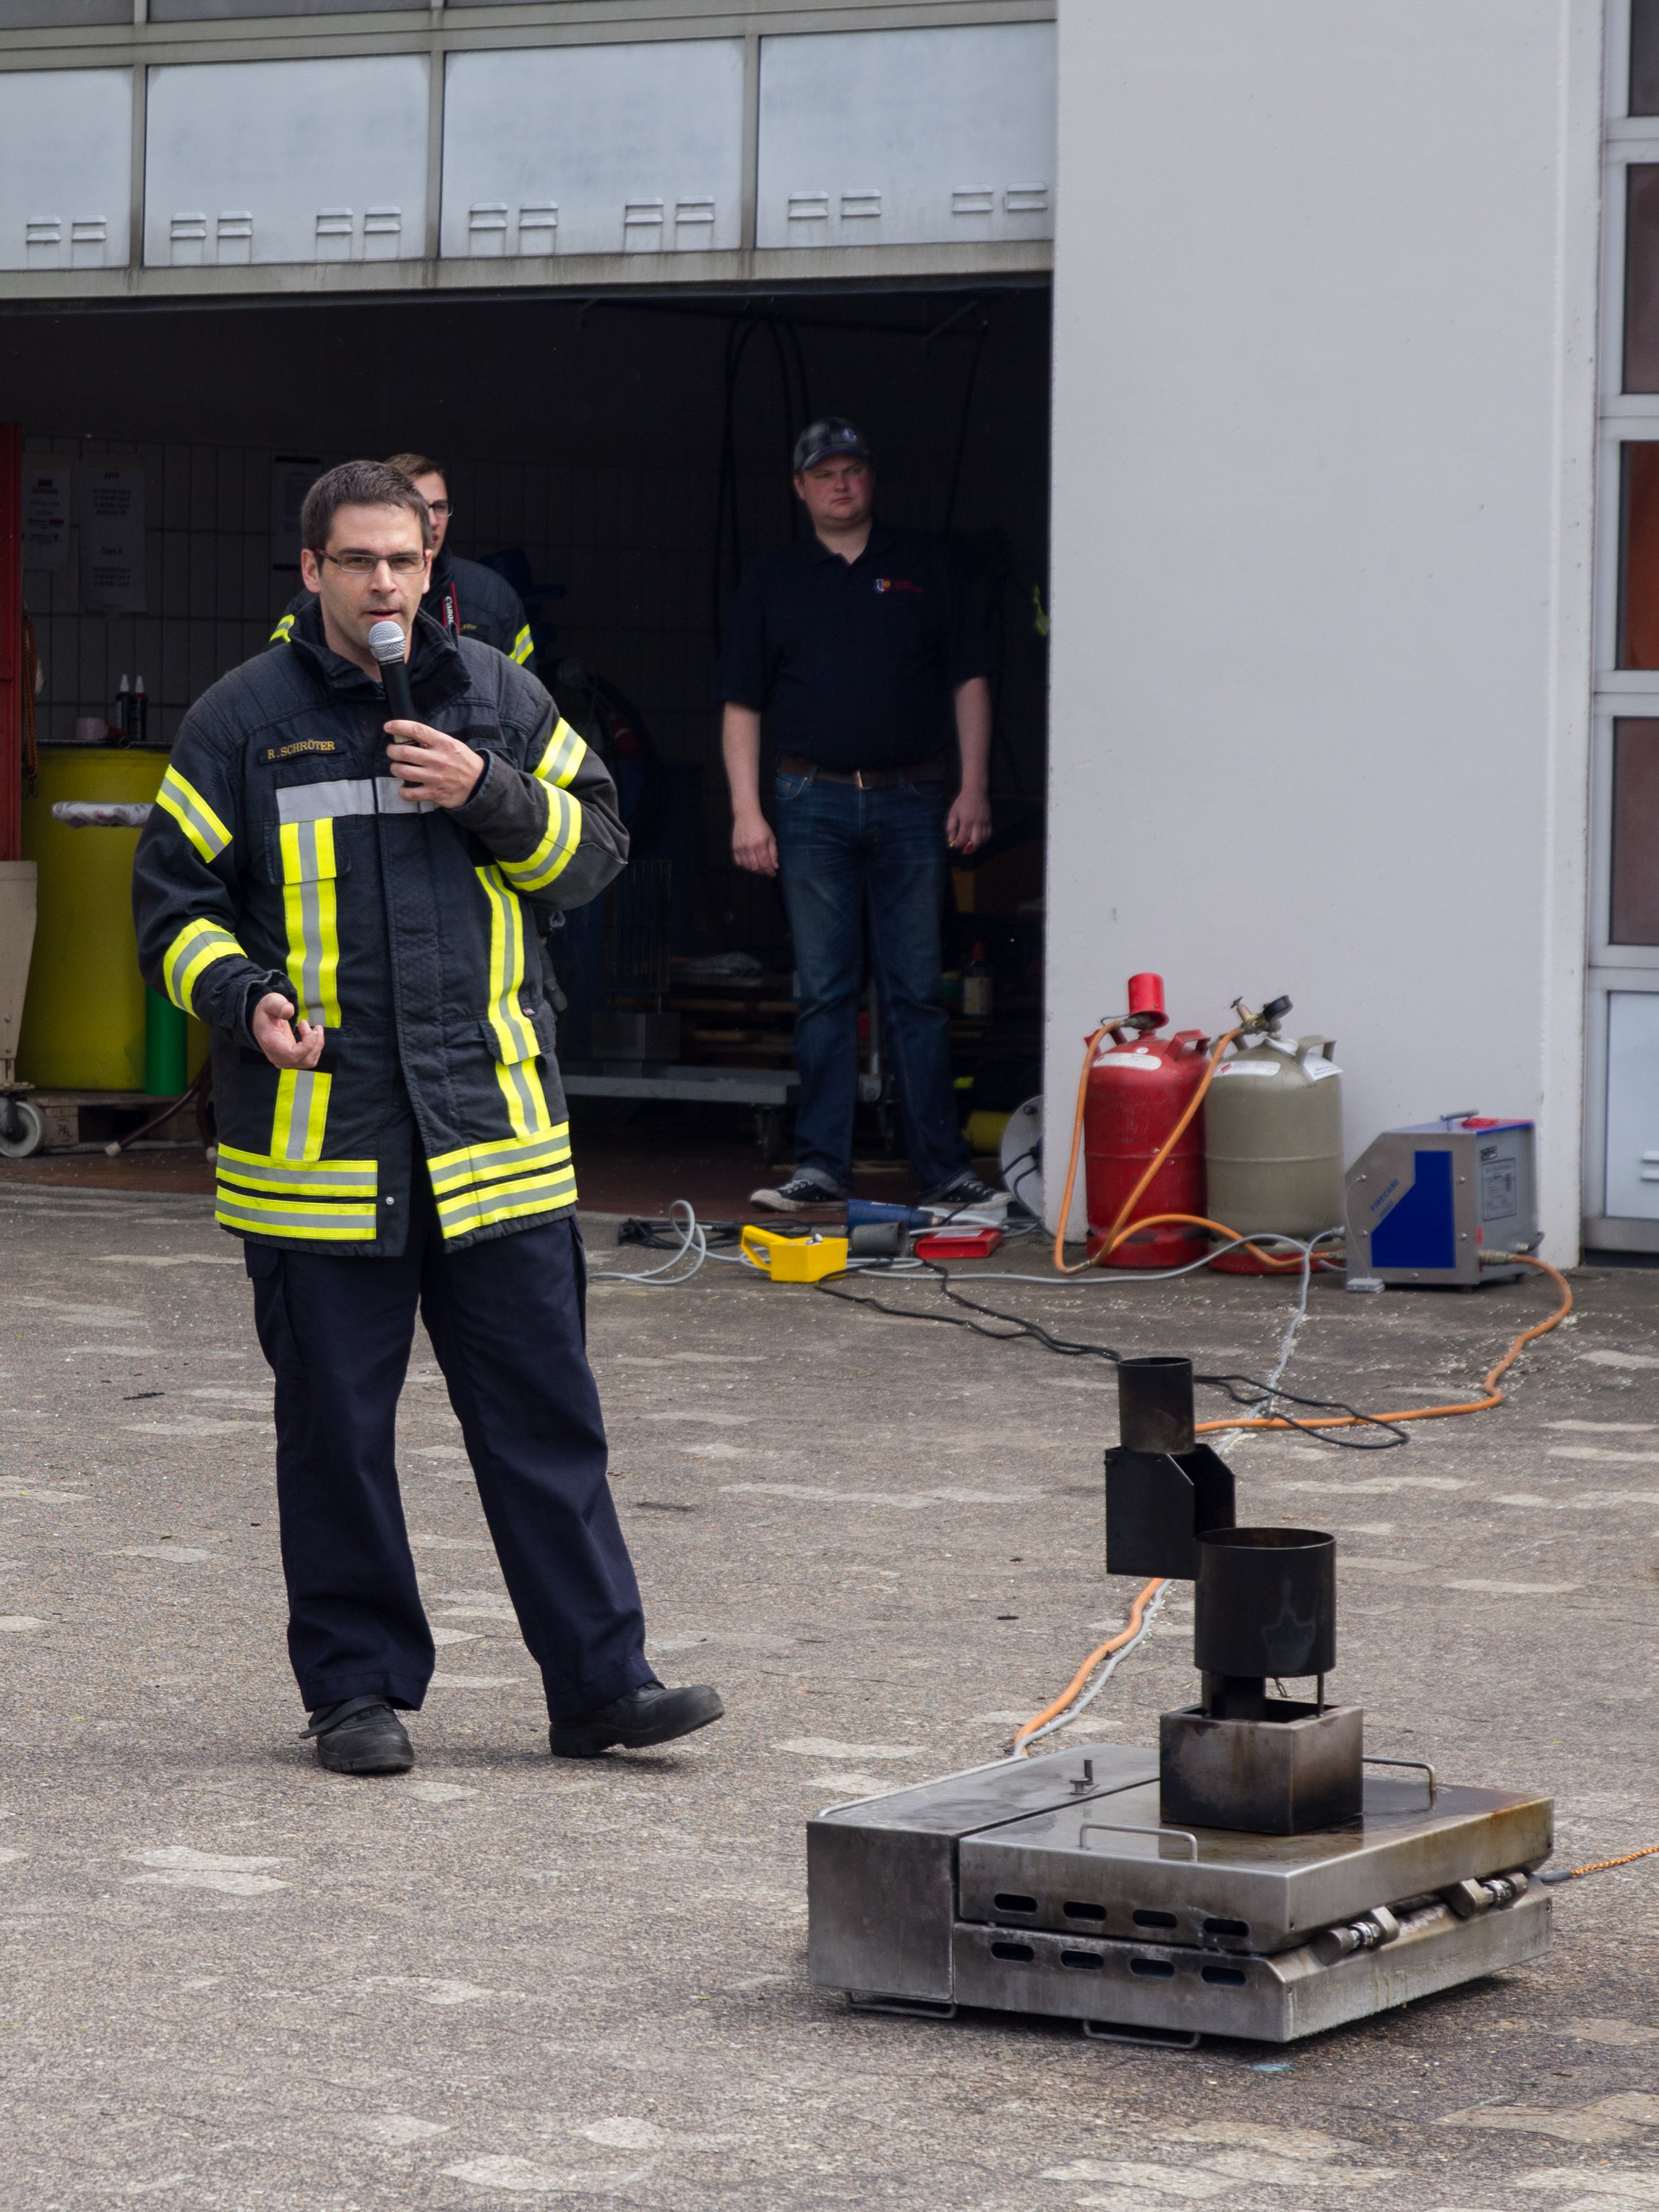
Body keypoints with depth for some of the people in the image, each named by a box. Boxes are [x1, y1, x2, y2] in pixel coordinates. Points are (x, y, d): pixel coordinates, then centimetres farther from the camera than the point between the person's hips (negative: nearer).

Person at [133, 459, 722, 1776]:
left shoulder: (501, 699, 9)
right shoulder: (243, 721, 2)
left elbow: (596, 851, 10)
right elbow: (174, 902, 5)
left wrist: (491, 798, -8)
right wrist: (247, 999, -14)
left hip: (492, 1125, 2)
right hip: (315, 1135, -2)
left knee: (546, 1416, 2)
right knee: (335, 1426, 4)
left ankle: (602, 1680, 7)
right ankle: (358, 1689, 16)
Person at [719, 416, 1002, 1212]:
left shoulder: (922, 565, 10)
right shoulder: (773, 582, 10)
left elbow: (968, 680, 9)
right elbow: (742, 706, 8)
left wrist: (974, 788, 0)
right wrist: (746, 811, -2)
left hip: (910, 801, 0)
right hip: (815, 801, 0)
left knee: (916, 991, 0)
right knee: (824, 993, 0)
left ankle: (944, 1168, 3)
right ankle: (820, 1165, 4)